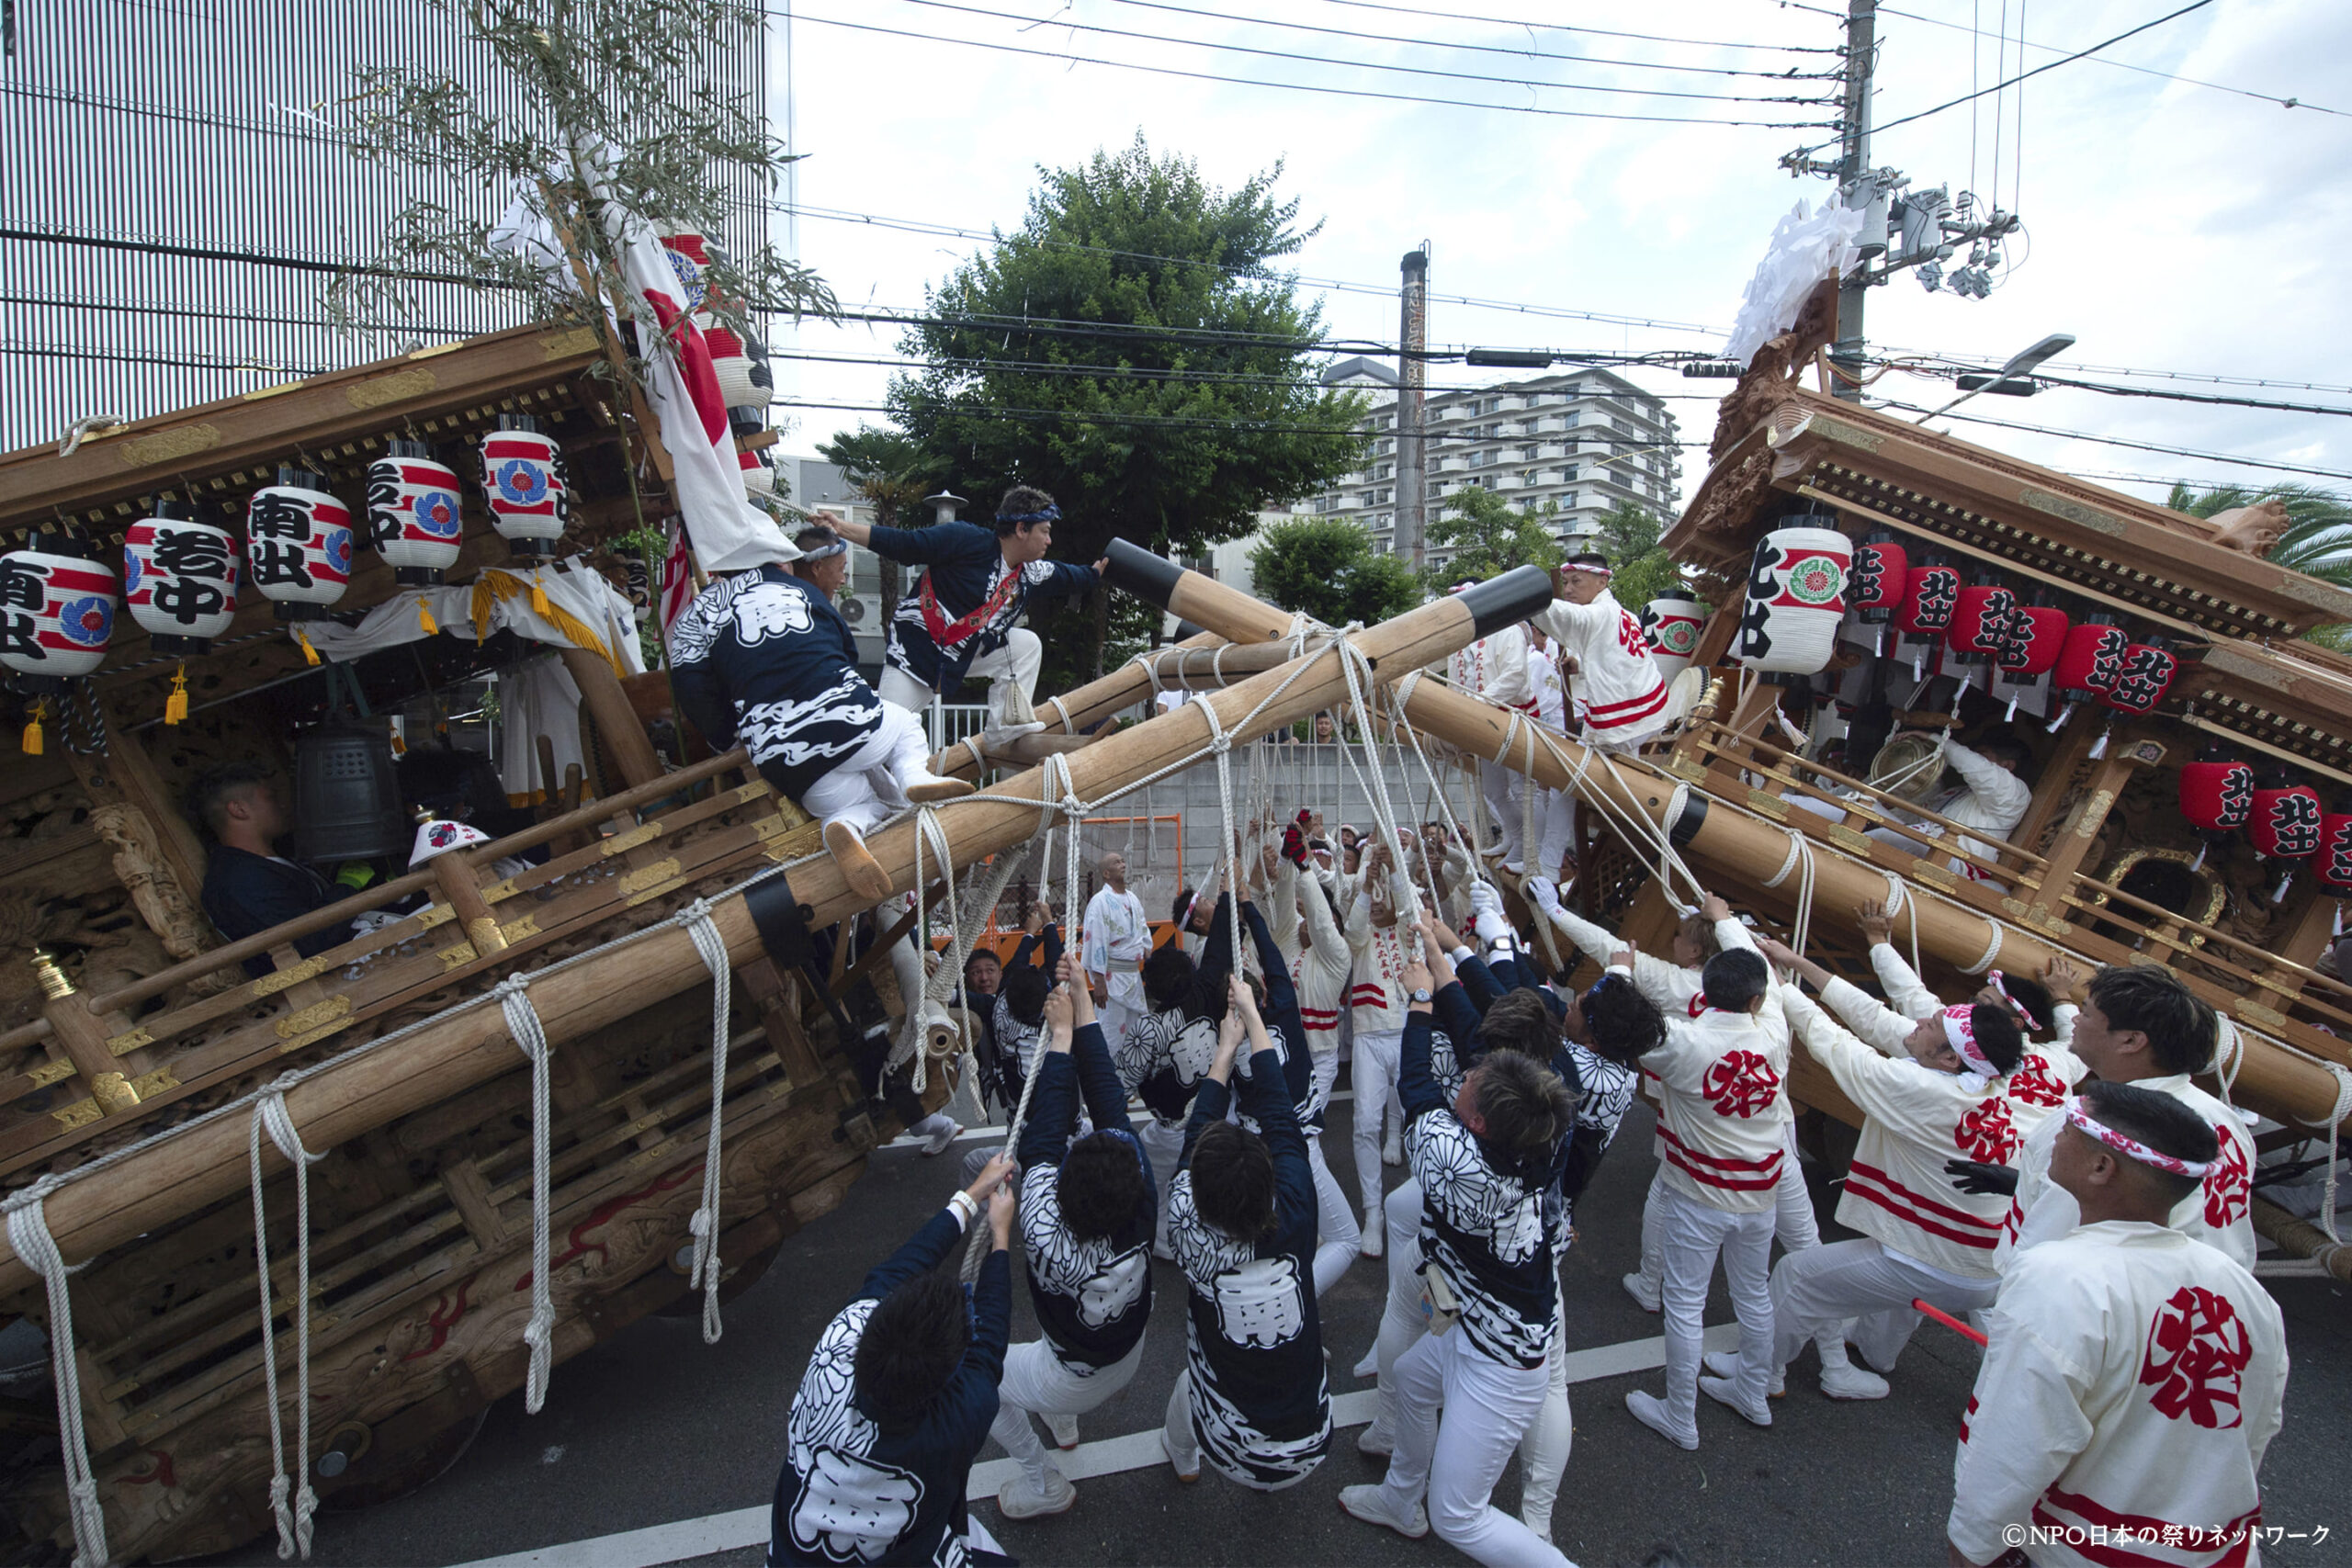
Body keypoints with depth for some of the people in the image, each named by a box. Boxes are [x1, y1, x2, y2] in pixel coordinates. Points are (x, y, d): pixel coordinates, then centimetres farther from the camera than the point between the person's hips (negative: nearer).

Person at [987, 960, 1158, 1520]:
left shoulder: (1049, 1242, -41)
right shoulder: (1142, 1209, -32)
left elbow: (1043, 1143, -33)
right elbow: (1110, 1105, -27)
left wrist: (1060, 1036, -26)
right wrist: (1082, 1003, -24)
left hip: (1072, 1381, -5)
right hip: (1130, 1360, 5)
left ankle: (1044, 1482, 26)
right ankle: (1064, 1422, 47)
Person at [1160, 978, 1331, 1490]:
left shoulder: (1190, 1232, -24)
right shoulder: (1293, 1222, -23)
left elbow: (1197, 1133, -7)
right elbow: (1279, 1116, -10)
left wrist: (1225, 1049, 4)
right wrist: (1252, 1015, -1)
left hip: (1230, 1453, 0)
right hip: (1308, 1449, 1)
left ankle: (1182, 1459, 55)